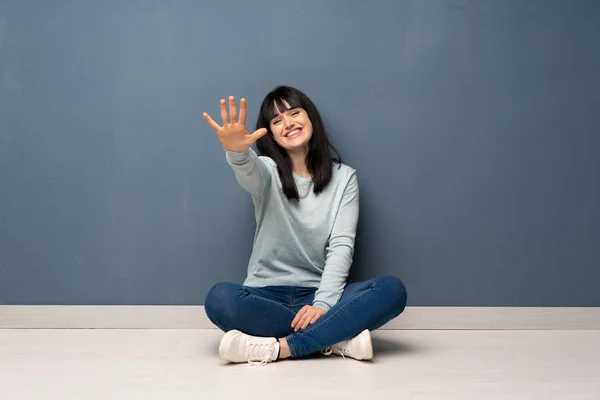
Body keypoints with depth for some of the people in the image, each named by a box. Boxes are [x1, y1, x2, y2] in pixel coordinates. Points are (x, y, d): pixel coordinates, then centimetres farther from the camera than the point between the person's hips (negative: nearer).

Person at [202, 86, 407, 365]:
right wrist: (237, 151, -49)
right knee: (219, 298, -33)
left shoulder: (343, 177, 7)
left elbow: (341, 246, -4)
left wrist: (322, 304, -19)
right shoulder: (267, 171, 4)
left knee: (392, 290, -25)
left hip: (317, 295, 1)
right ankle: (338, 339, -25)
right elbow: (249, 171, -23)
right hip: (267, 295, -1)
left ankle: (276, 347, -29)